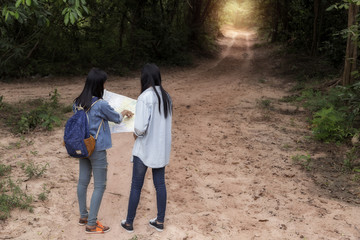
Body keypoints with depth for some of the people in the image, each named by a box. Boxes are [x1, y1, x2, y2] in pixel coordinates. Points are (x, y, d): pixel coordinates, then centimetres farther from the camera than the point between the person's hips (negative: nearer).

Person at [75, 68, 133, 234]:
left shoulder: (77, 102, 1)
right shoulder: (101, 105, -21)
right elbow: (117, 119, -6)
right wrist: (124, 113, 17)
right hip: (97, 150, -8)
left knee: (83, 181, 17)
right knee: (100, 186, 3)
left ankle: (83, 217, 32)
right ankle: (91, 224, 8)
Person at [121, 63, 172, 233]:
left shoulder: (144, 98, -22)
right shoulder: (166, 96, 1)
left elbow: (140, 127, -27)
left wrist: (136, 133, -4)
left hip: (144, 148, -6)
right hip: (161, 148, 6)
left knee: (136, 186, 9)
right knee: (160, 184, 15)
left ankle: (129, 222, 22)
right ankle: (160, 221, 25)